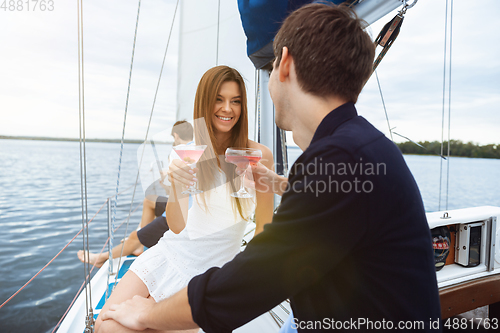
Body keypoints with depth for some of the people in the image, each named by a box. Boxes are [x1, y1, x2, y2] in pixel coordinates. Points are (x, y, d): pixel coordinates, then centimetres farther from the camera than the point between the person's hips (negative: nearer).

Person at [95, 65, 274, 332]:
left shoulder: (258, 155, -14)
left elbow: (265, 227, -3)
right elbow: (177, 227, -12)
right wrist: (175, 185, -30)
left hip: (211, 267, -2)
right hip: (172, 250, 3)